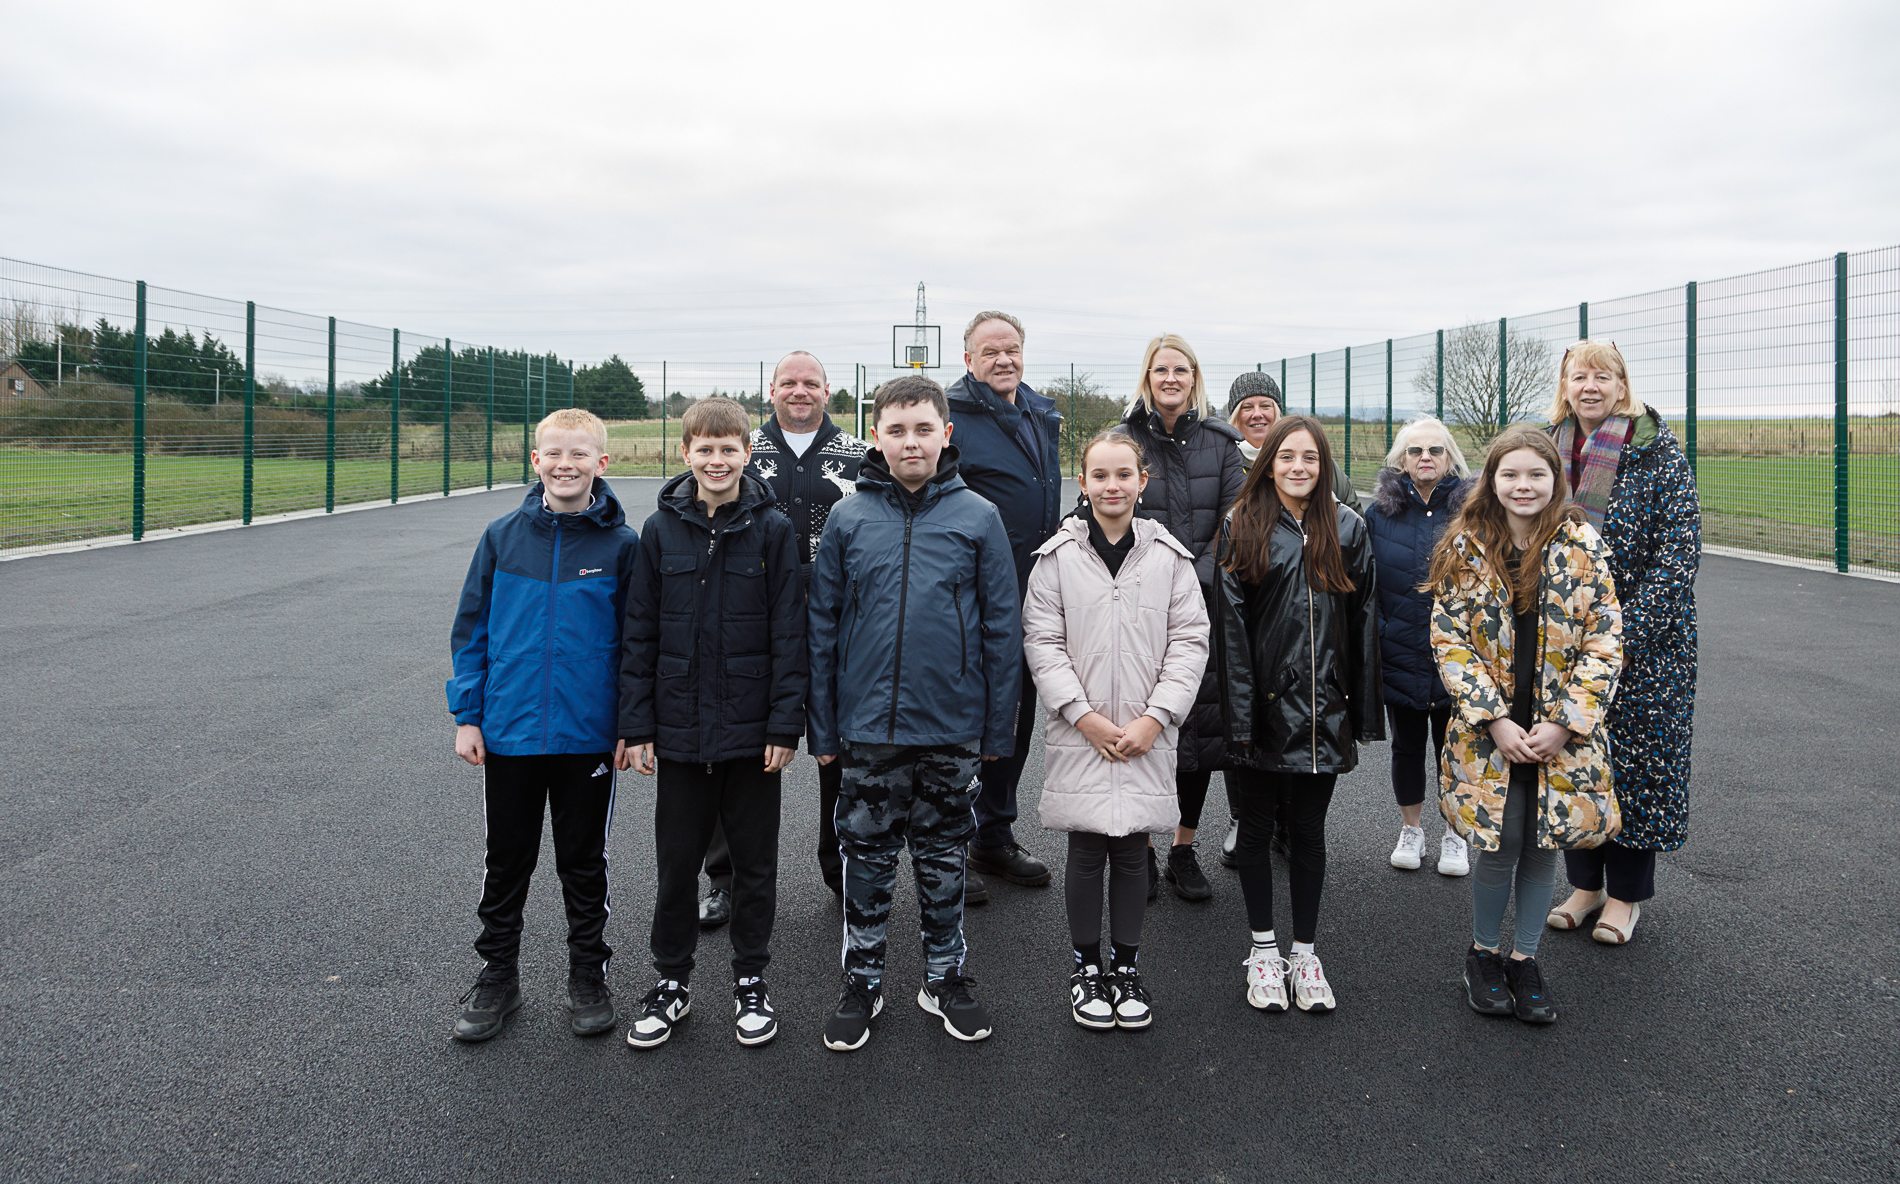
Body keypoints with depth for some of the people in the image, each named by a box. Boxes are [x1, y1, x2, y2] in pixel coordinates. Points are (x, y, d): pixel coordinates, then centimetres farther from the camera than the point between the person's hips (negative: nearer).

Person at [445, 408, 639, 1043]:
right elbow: (471, 629, 4)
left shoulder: (621, 545, -6)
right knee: (505, 861, 15)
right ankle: (498, 975, 31)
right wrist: (467, 715, 0)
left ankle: (588, 977, 29)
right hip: (509, 732, 2)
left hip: (588, 735, -1)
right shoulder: (503, 535, -1)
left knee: (584, 861, 13)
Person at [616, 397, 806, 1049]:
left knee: (755, 862, 11)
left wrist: (785, 724, -9)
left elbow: (789, 633, -5)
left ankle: (751, 982, 28)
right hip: (679, 728, 2)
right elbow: (640, 633, 3)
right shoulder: (661, 529, 1)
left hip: (751, 731, -1)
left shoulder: (772, 529, -4)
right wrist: (636, 725, 0)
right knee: (676, 862, 12)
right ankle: (671, 982, 29)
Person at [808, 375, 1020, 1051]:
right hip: (867, 726, 1)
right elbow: (822, 627, 2)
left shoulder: (978, 518, -2)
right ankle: (862, 981, 28)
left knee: (943, 857, 14)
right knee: (867, 857, 12)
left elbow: (1001, 629, -1)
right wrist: (822, 727, 0)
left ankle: (945, 977, 31)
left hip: (952, 727, 0)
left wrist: (998, 728, -2)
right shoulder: (847, 518, -1)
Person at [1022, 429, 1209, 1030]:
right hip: (1079, 733, -1)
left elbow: (1190, 640, 1)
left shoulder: (1170, 557, 2)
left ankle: (1126, 966, 25)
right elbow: (1042, 643, -3)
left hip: (1147, 734, 1)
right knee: (1086, 852, 7)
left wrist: (1155, 718, -8)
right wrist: (1085, 716, -11)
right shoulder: (1057, 556, -1)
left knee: (1132, 851, 9)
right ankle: (1086, 967, 24)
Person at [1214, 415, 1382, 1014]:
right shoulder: (1243, 527, 0)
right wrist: (1239, 713, -12)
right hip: (1264, 705, -1)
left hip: (1324, 709, 1)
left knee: (1309, 830, 10)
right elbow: (1230, 625, -5)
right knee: (1257, 827, 9)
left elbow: (1363, 624, 6)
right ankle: (1263, 951, 23)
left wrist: (1363, 712, 1)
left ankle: (1305, 953, 22)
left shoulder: (1347, 530, 6)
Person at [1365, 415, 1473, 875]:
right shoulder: (1380, 512, 0)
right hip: (1400, 656, 1)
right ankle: (1411, 830, 31)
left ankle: (1455, 835, 27)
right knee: (1407, 745, 14)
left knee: (1453, 746, 10)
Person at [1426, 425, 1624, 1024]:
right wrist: (1494, 720, -13)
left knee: (1543, 846, 8)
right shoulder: (1465, 551, -2)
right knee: (1500, 847, -3)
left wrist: (1564, 724, -11)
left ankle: (1524, 958, 27)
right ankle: (1483, 953, 21)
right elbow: (1449, 640, -4)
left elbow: (1604, 642, -2)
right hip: (1489, 731, -1)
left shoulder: (1583, 547, -1)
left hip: (1562, 734, 1)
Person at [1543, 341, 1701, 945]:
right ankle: (1585, 882, 26)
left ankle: (1626, 894, 19)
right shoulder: (1548, 449, 5)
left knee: (1636, 756, 4)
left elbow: (1680, 550, -12)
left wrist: (1626, 630, -19)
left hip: (1643, 638, -4)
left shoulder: (1658, 448, -8)